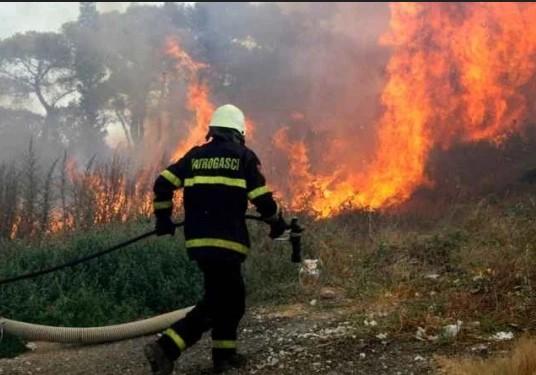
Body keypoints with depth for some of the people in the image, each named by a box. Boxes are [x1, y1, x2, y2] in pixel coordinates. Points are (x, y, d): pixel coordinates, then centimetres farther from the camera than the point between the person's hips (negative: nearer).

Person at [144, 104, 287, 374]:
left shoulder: (195, 155, 13)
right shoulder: (244, 157, 1)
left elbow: (163, 183, 5)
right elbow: (262, 198, -3)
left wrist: (163, 217, 18)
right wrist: (276, 222, 15)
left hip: (197, 240, 6)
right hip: (226, 241, -6)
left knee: (232, 296, 20)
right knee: (215, 304, -1)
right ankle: (166, 348, -12)